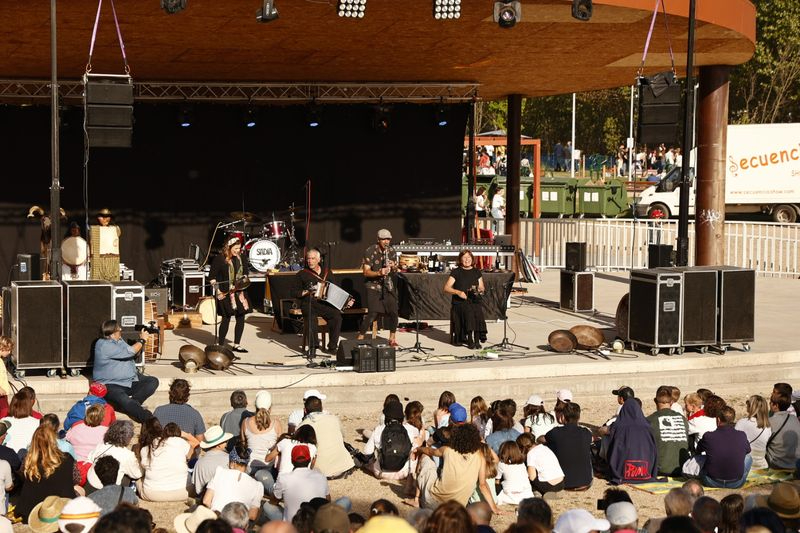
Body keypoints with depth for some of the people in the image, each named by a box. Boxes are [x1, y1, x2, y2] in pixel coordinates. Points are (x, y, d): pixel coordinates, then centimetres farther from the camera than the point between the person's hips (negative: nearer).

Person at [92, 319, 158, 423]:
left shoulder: (119, 341, 13)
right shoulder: (103, 345, -16)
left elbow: (134, 352, 24)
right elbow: (129, 352, -17)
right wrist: (142, 340, -4)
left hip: (130, 381, 9)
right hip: (111, 385, -9)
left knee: (153, 381, -8)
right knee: (124, 401, -37)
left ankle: (133, 404, -25)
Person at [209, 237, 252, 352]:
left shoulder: (240, 258, 9)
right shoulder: (219, 259, -9)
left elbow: (245, 271, 24)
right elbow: (212, 277, -8)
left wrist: (244, 279, 3)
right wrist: (217, 290, -16)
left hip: (239, 292, 6)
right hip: (225, 294, -6)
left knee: (241, 318, 5)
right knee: (226, 319, -4)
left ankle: (236, 345, 16)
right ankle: (220, 345, 7)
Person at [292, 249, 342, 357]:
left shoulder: (327, 272, 19)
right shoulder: (301, 274, 10)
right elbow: (294, 293, 7)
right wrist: (307, 292, -9)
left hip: (325, 303, 2)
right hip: (308, 303, -2)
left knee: (336, 315, -28)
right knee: (311, 317, -36)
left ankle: (332, 347, -21)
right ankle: (312, 347, -31)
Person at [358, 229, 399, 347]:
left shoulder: (392, 251, 5)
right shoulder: (370, 252, -11)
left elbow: (395, 269, 14)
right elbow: (366, 272, -15)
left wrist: (393, 267, -10)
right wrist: (379, 273, -31)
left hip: (388, 285, 5)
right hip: (373, 285, -5)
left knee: (393, 311, -3)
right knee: (373, 313, -14)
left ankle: (392, 338, 12)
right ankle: (360, 338, -5)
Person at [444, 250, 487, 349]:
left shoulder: (476, 272, 17)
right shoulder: (456, 272, 6)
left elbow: (482, 287, 20)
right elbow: (446, 288, -1)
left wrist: (480, 290, -5)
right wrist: (458, 292, -17)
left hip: (474, 301, 3)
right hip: (459, 302, -3)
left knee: (477, 312, -30)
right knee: (468, 312, -33)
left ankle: (477, 340, -25)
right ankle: (470, 341, -28)